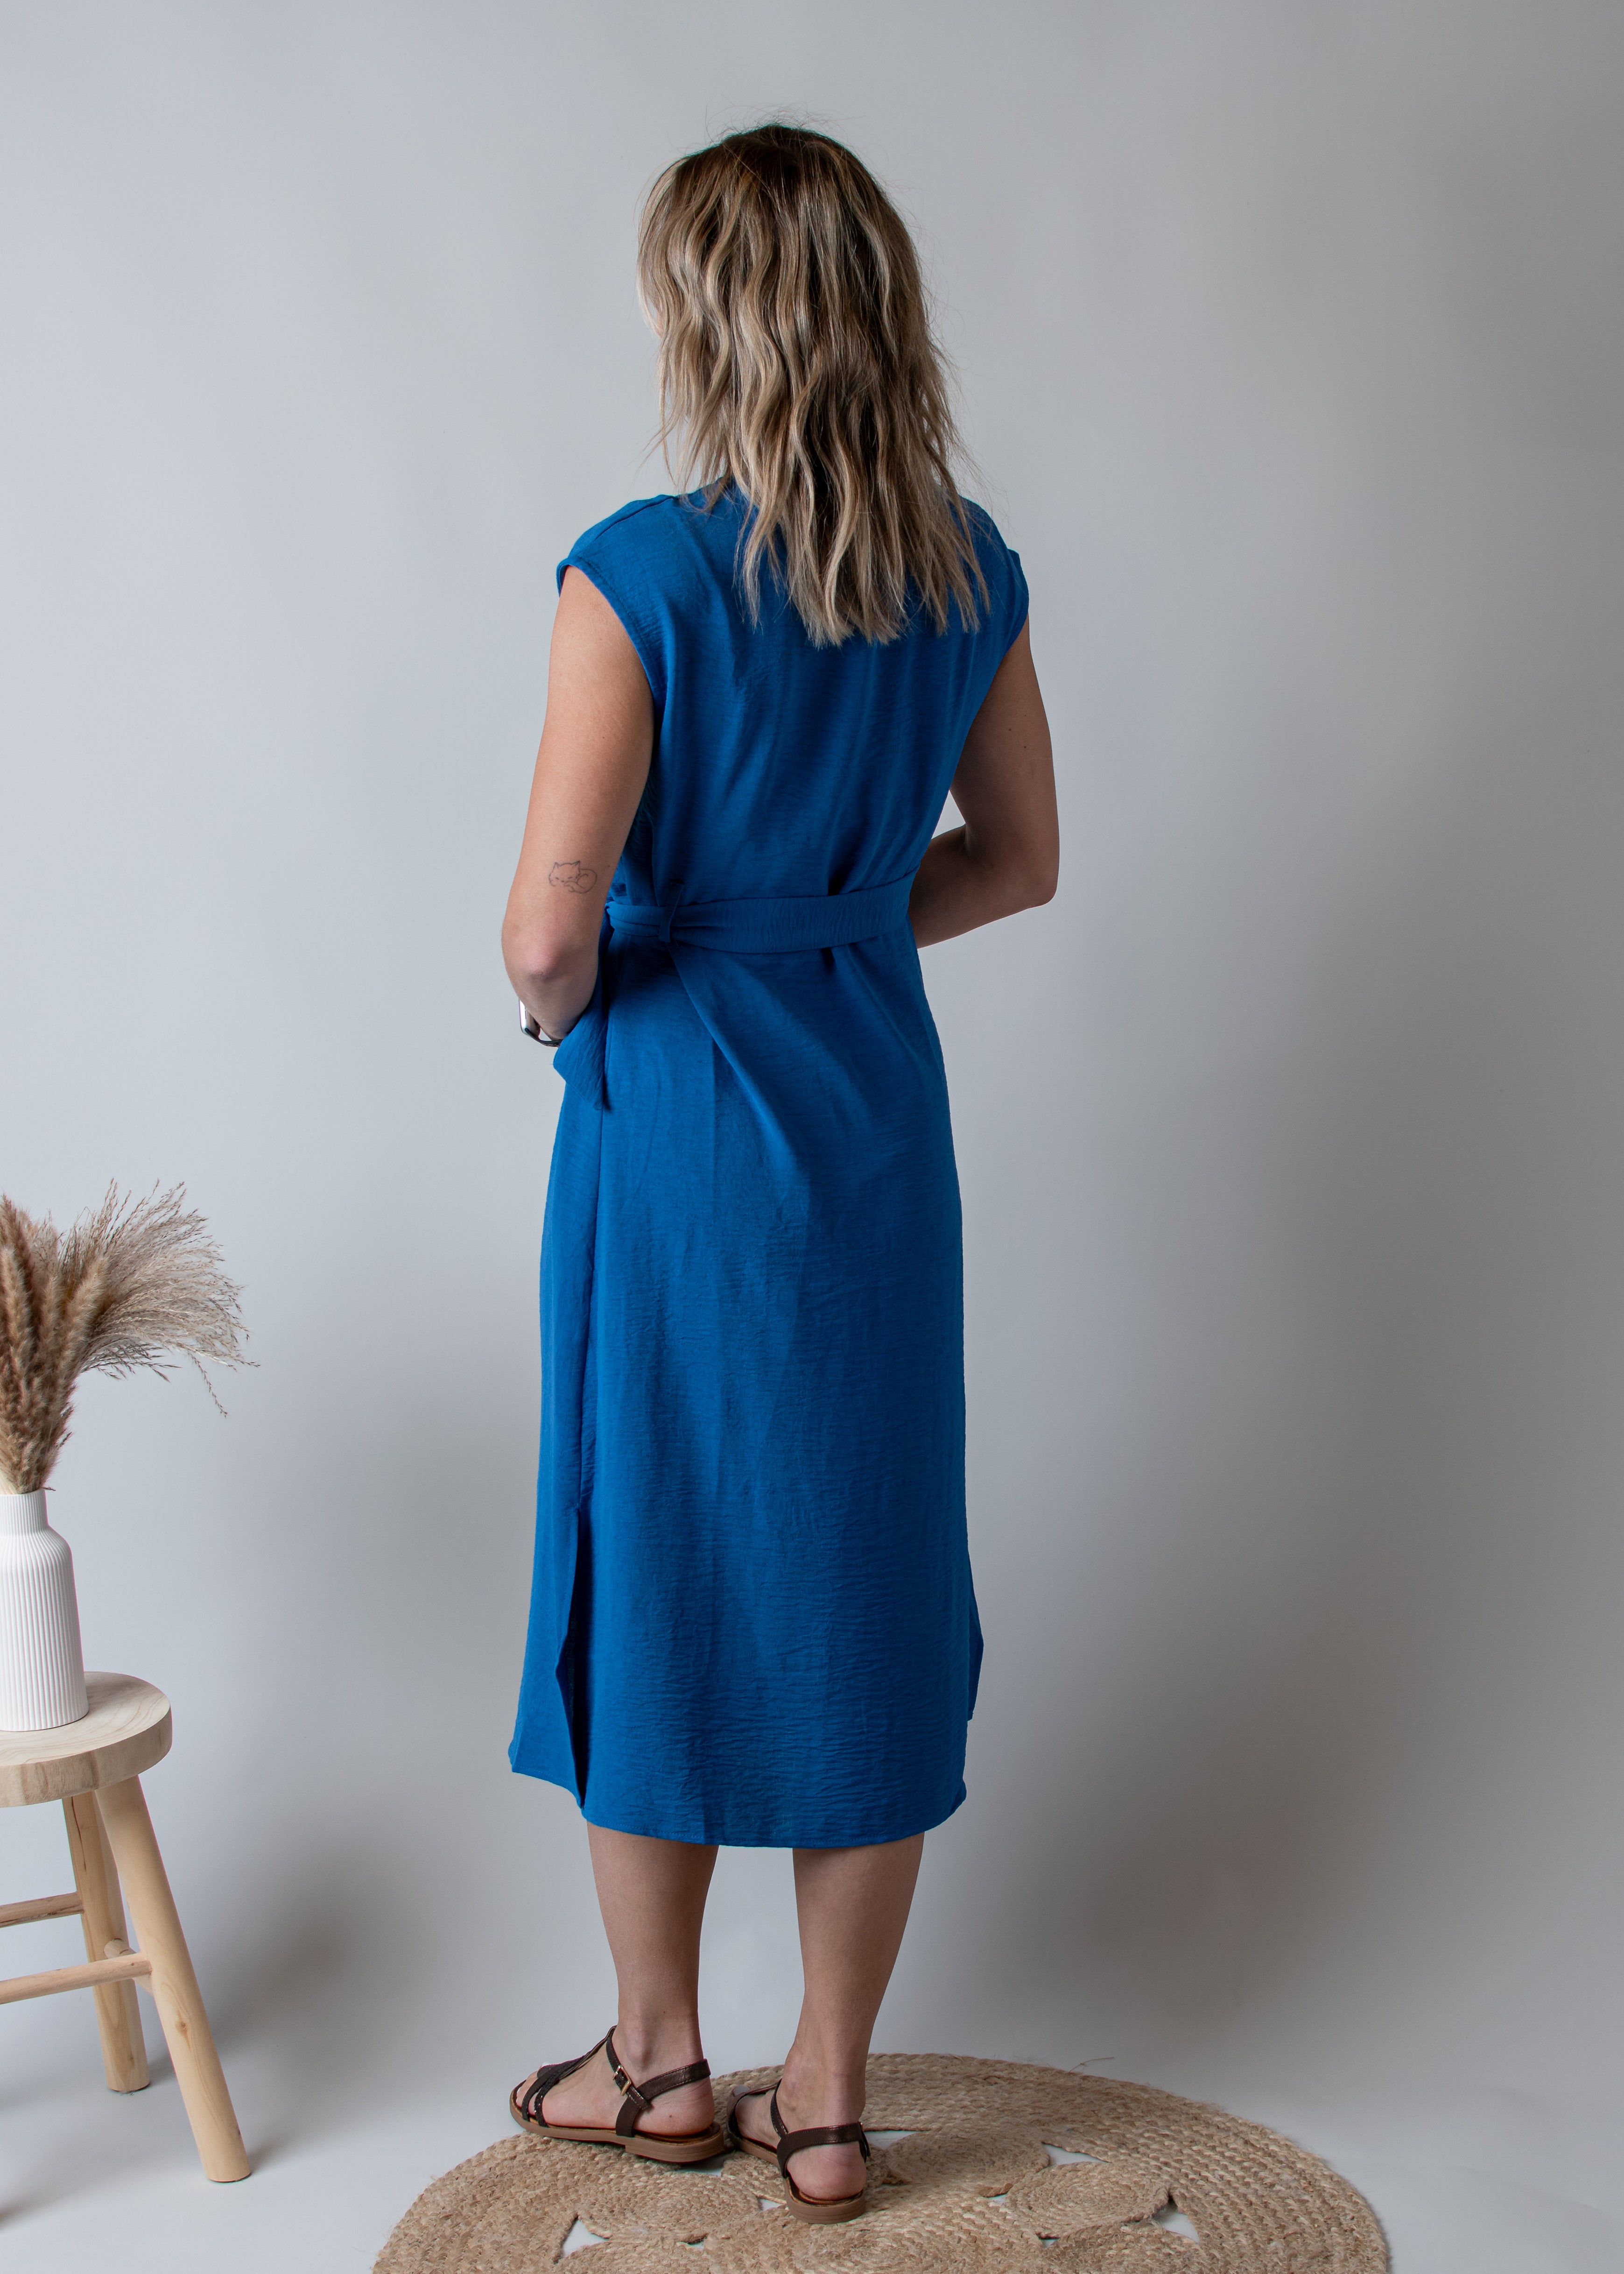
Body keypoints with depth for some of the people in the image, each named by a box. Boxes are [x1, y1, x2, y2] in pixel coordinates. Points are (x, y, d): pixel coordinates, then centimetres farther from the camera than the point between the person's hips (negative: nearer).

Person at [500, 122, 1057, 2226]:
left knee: (651, 1578, 12)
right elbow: (1017, 860, 11)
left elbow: (549, 933, -20)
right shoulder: (970, 572, 0)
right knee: (866, 1586, 12)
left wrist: (567, 1003, 1)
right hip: (879, 1110, 5)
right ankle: (827, 2102, 24)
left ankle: (661, 2063, 29)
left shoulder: (639, 576, -17)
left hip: (675, 1115, -5)